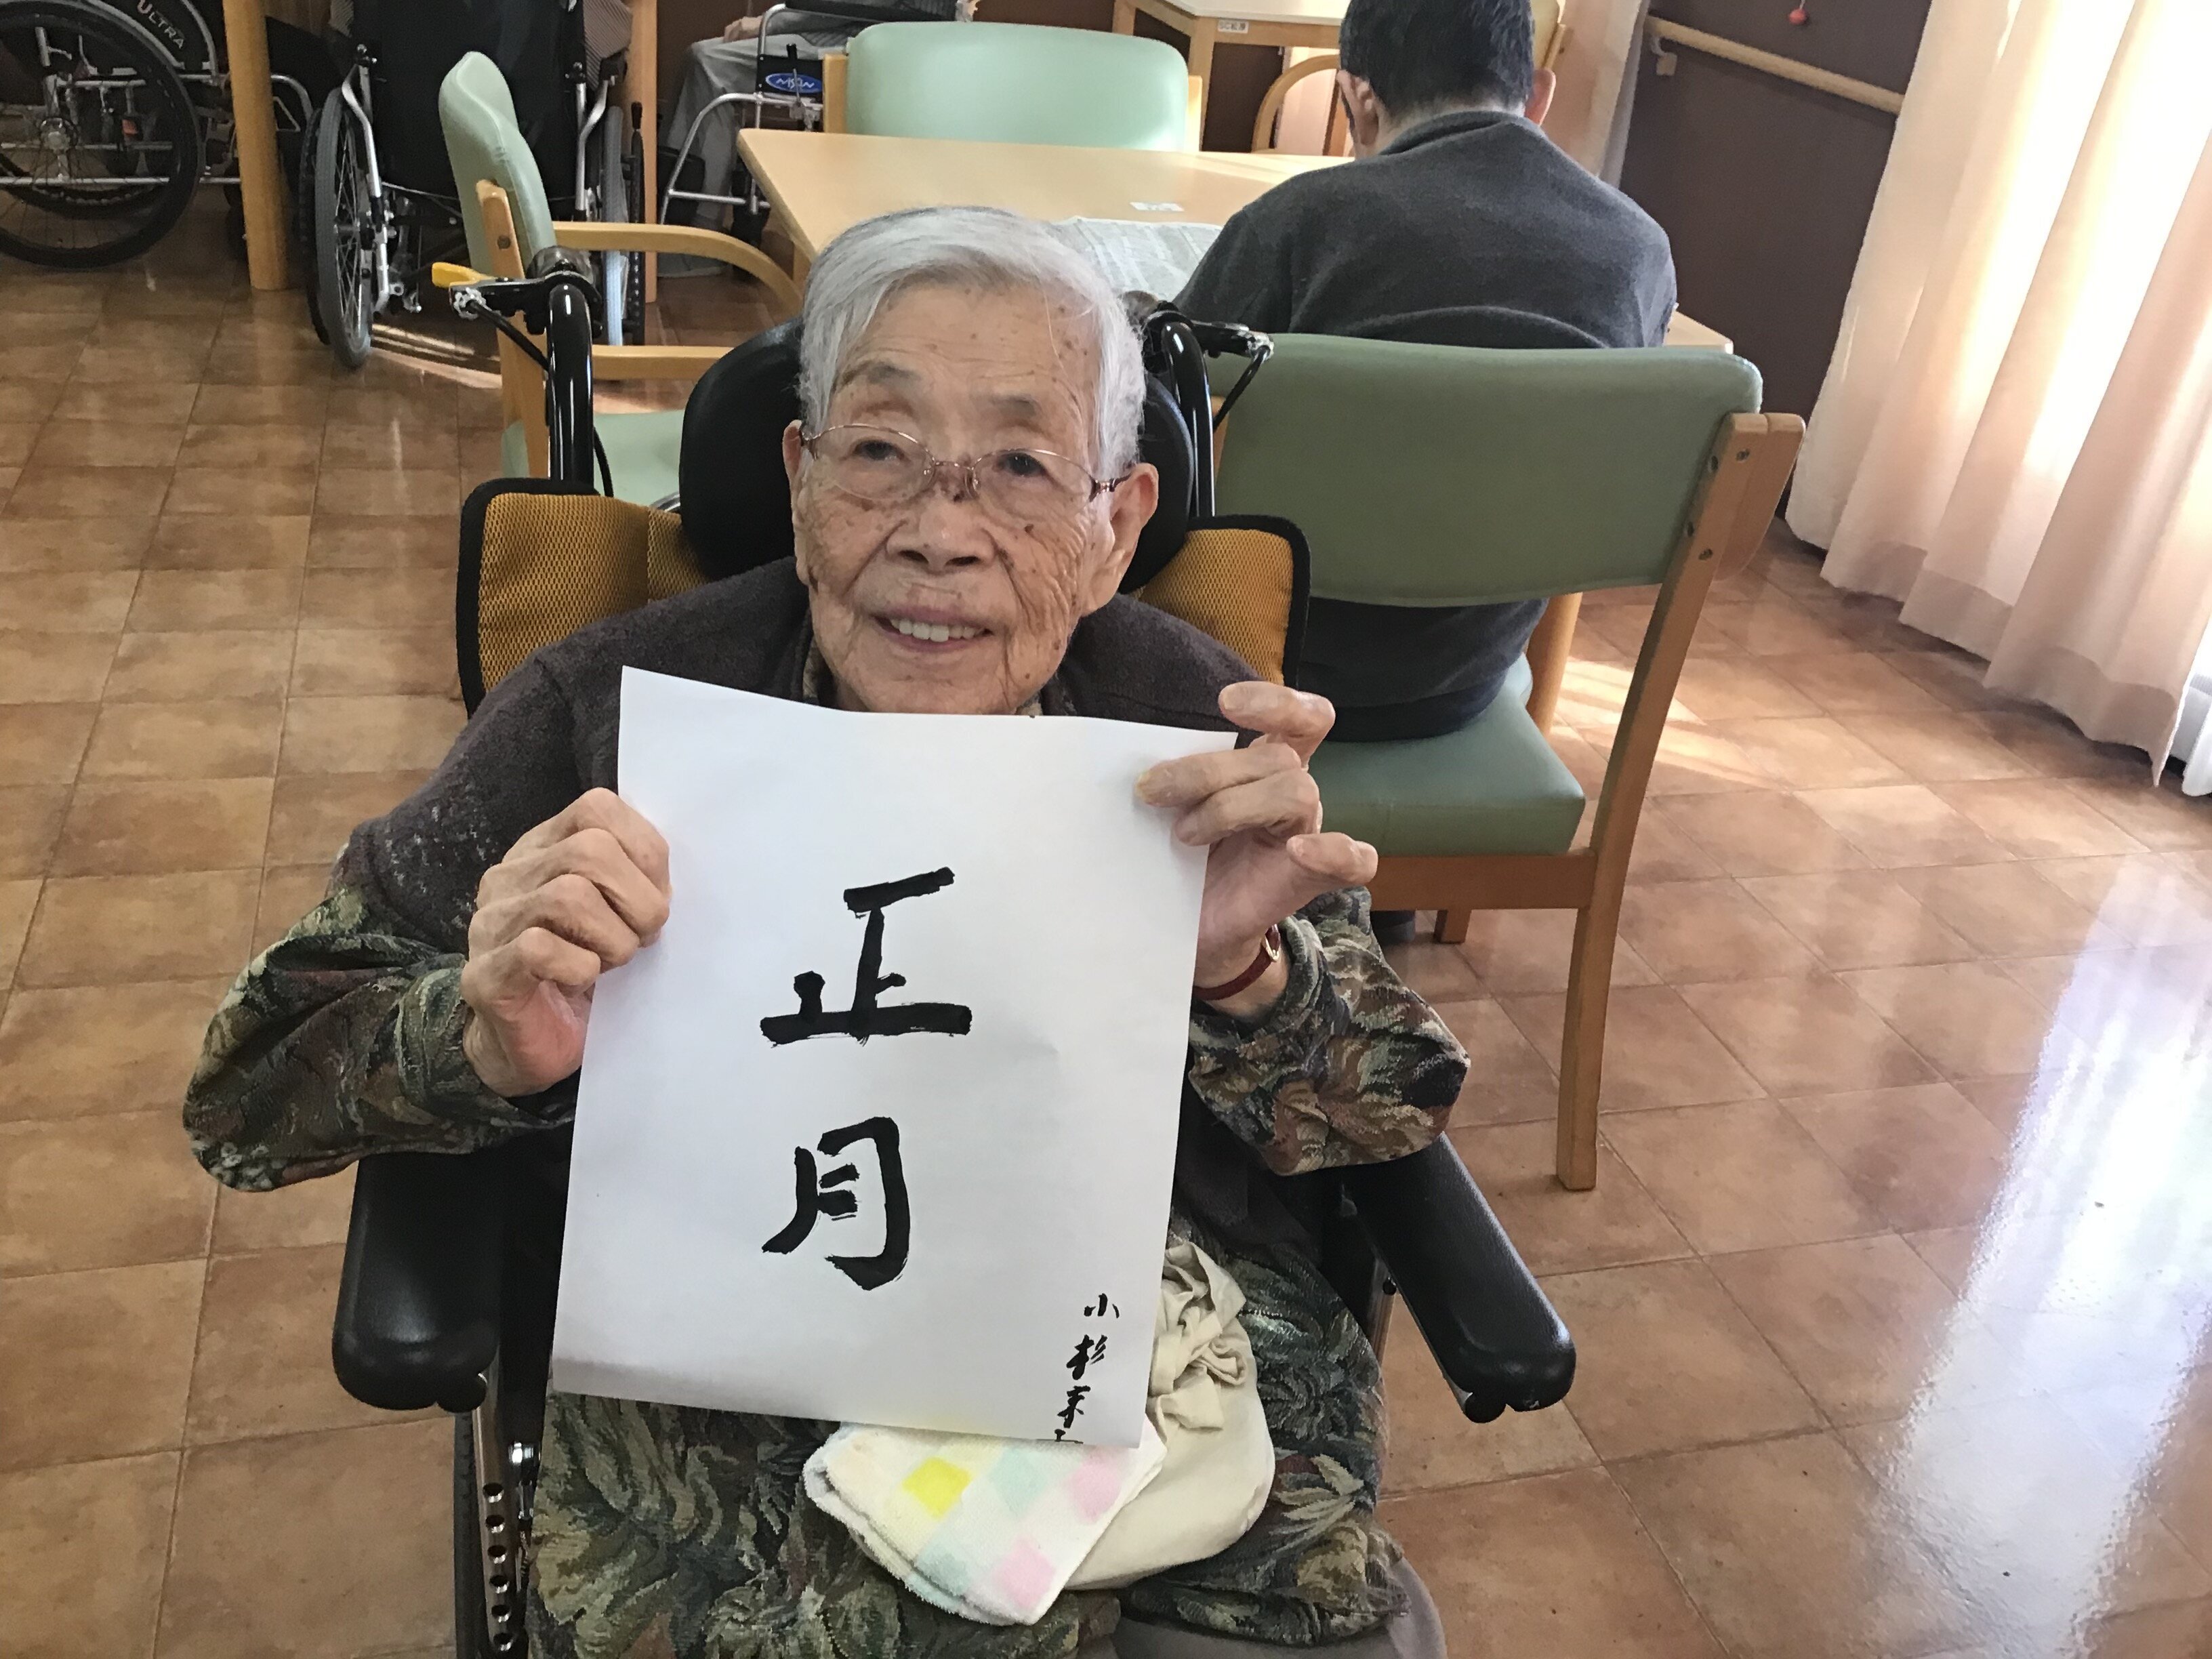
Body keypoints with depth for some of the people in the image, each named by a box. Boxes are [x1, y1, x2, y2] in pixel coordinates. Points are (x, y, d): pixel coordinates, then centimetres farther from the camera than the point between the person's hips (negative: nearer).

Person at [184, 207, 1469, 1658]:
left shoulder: (1200, 722, -6)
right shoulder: (617, 710, -10)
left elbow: (1395, 1124, -3)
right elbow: (255, 1090, -4)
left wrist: (1241, 978, -25)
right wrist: (491, 1050, -27)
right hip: (716, 1411, -1)